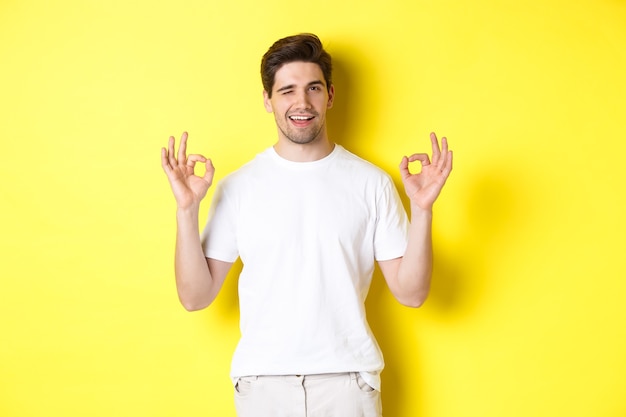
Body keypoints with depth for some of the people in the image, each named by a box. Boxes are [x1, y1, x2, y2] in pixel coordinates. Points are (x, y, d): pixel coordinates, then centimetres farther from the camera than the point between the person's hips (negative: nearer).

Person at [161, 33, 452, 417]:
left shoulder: (372, 182, -2)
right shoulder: (238, 187, -1)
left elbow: (411, 292, -3)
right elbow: (195, 297, -3)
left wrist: (423, 208, -14)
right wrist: (187, 209, -12)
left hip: (347, 377, 0)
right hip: (262, 380, 0)